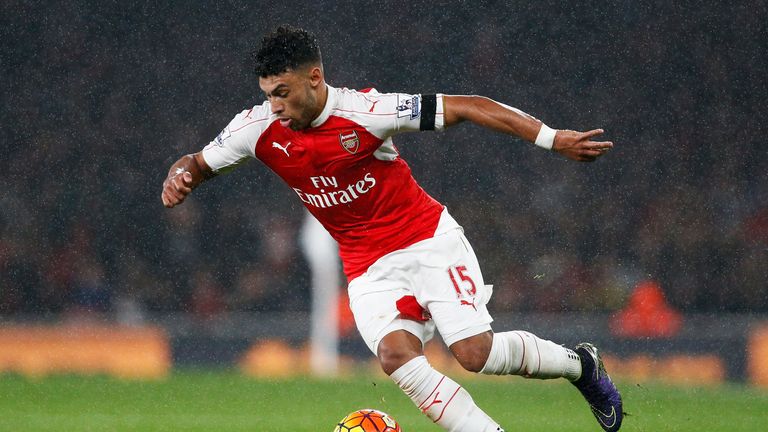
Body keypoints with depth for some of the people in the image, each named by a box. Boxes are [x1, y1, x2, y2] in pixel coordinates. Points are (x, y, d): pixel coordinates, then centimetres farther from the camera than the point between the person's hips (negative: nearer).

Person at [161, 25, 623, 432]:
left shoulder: (365, 111, -21)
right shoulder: (260, 127, -9)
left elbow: (468, 107, -17)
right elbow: (199, 163, 7)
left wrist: (552, 139, -19)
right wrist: (180, 176, -18)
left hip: (429, 239, -3)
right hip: (369, 268, 3)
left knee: (475, 351, -16)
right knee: (395, 353, -24)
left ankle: (579, 363, 13)